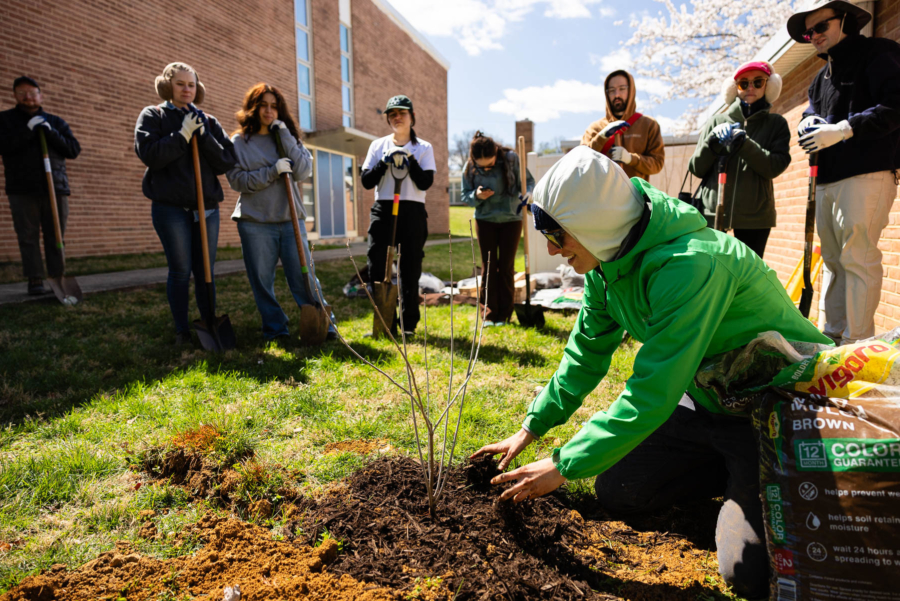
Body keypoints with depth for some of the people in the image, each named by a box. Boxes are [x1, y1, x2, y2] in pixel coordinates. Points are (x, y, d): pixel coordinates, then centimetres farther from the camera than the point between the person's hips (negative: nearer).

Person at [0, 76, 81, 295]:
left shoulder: (55, 122, 16)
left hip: (55, 188, 1)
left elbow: (74, 150, 4)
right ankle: (35, 281, -1)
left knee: (55, 237, 1)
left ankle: (58, 278, 4)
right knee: (28, 237, -3)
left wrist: (49, 133, -9)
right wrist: (27, 130, -12)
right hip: (22, 190, -1)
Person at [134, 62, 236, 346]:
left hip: (207, 206, 3)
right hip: (170, 207, -3)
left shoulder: (208, 121, 13)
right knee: (180, 270, -1)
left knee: (206, 271, 6)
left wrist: (203, 135, -9)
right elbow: (149, 155, -9)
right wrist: (182, 135, -14)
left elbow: (227, 162, 2)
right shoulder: (152, 116, 6)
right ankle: (182, 331, 10)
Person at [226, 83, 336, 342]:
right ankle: (275, 329, 16)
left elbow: (304, 171, -2)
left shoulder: (289, 138, 13)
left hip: (291, 219, 1)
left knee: (304, 276, -1)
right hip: (255, 223, -1)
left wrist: (285, 137, -7)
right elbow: (237, 180, -4)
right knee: (262, 280, 3)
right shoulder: (239, 142, 7)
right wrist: (273, 171, -15)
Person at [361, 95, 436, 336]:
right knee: (376, 267, -3)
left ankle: (408, 323, 12)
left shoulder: (424, 148, 8)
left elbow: (425, 183, -4)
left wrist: (410, 160, -14)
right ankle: (385, 321, 8)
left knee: (410, 269, 1)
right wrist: (384, 162, -9)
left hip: (413, 212, -1)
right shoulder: (378, 145, 12)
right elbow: (366, 181, 4)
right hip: (382, 210, 2)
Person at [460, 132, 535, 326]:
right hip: (485, 220, 1)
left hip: (511, 219, -1)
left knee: (506, 267, 3)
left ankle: (504, 314, 13)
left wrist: (525, 195, -25)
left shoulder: (511, 159, -12)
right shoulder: (469, 168, -7)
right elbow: (465, 195, 1)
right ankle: (490, 313, 10)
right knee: (488, 267, 3)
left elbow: (529, 181, -4)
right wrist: (477, 195, -21)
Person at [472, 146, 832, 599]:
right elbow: (588, 350, 4)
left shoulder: (690, 266, -34)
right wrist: (532, 428, 5)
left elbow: (652, 394, -33)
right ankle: (734, 473, 17)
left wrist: (564, 465, -24)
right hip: (704, 397, 8)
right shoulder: (609, 256, -7)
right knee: (615, 491, 3)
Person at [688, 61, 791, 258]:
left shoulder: (776, 124, 13)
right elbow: (696, 168, 6)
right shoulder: (717, 121, 13)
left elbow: (776, 167, -3)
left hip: (755, 217, 1)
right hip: (711, 212, -1)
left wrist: (743, 142, -14)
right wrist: (713, 141, -10)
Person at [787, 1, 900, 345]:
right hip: (827, 179, 8)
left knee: (858, 258, -11)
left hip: (865, 175, -8)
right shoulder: (822, 75, 23)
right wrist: (810, 121, 5)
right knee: (832, 259, 9)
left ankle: (858, 342, -8)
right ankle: (832, 333, 16)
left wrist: (844, 129, -18)